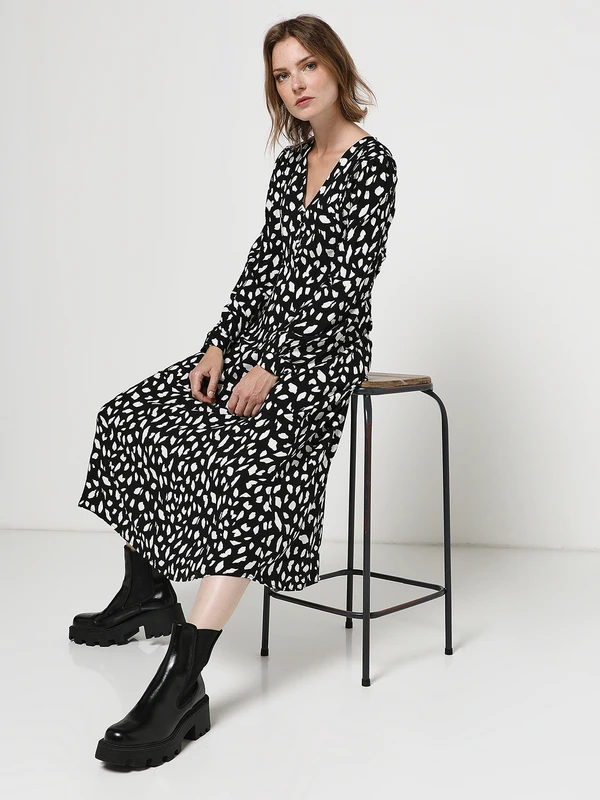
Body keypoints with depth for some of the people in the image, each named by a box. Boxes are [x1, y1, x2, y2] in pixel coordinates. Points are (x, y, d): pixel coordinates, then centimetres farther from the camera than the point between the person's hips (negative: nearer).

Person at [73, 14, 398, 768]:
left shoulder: (372, 162, -8)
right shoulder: (292, 160, 15)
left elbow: (345, 282, -16)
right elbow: (262, 260, 12)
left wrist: (272, 367, -21)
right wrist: (218, 344, 0)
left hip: (322, 350, -8)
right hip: (261, 337, 8)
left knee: (240, 463, -32)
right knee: (134, 417, 3)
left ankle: (182, 685, -31)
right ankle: (146, 593, 18)